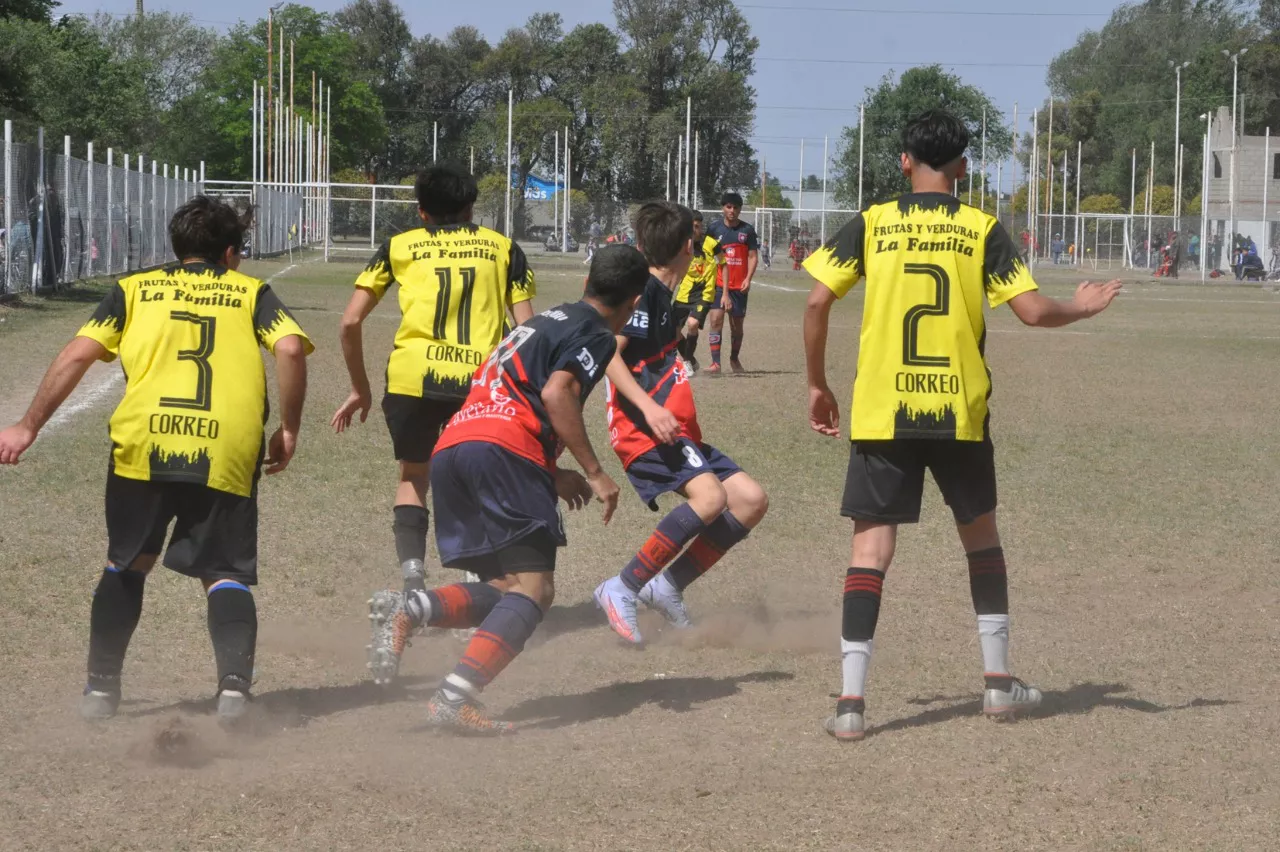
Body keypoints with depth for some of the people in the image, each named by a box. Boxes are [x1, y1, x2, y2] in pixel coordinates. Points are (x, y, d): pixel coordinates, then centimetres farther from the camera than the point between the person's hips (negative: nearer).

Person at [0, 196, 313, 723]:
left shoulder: (134, 290, 20)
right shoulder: (251, 292, 19)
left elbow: (77, 355, 9)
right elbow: (291, 349, 1)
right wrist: (289, 430, 8)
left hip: (142, 446, 1)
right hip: (226, 455, -1)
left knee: (127, 565, 20)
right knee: (225, 575, 7)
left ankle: (101, 688, 17)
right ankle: (235, 683, -15)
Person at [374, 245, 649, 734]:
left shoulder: (547, 322, 32)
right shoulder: (595, 335, 6)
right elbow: (557, 392, -12)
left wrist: (553, 472, 33)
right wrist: (594, 472, -9)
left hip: (450, 447, 8)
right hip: (503, 451, -8)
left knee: (504, 589, 9)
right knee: (533, 587, -10)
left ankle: (415, 610, -19)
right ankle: (454, 698, -27)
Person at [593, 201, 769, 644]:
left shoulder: (660, 295, 18)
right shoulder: (644, 291, -10)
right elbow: (607, 351, -22)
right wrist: (648, 406, -31)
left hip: (674, 430, 10)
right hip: (642, 429, -10)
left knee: (751, 499, 1)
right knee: (709, 495, -31)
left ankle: (669, 586, 1)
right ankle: (622, 590, -24)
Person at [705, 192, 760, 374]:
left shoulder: (747, 230, 2)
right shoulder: (714, 228, 3)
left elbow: (753, 256, 2)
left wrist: (748, 279, -11)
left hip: (739, 285, 1)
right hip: (719, 284, -1)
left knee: (738, 325, 10)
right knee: (716, 320, -15)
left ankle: (734, 359, 30)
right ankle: (715, 362, -15)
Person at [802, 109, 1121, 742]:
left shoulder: (870, 225, 0)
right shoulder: (983, 231, -1)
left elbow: (817, 301, -6)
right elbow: (1032, 311, -5)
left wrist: (817, 385, 6)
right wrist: (1080, 309, 17)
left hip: (881, 414, -1)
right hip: (960, 413, 1)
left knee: (871, 547, 0)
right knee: (981, 535, 20)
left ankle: (851, 702, -9)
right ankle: (999, 683, 25)